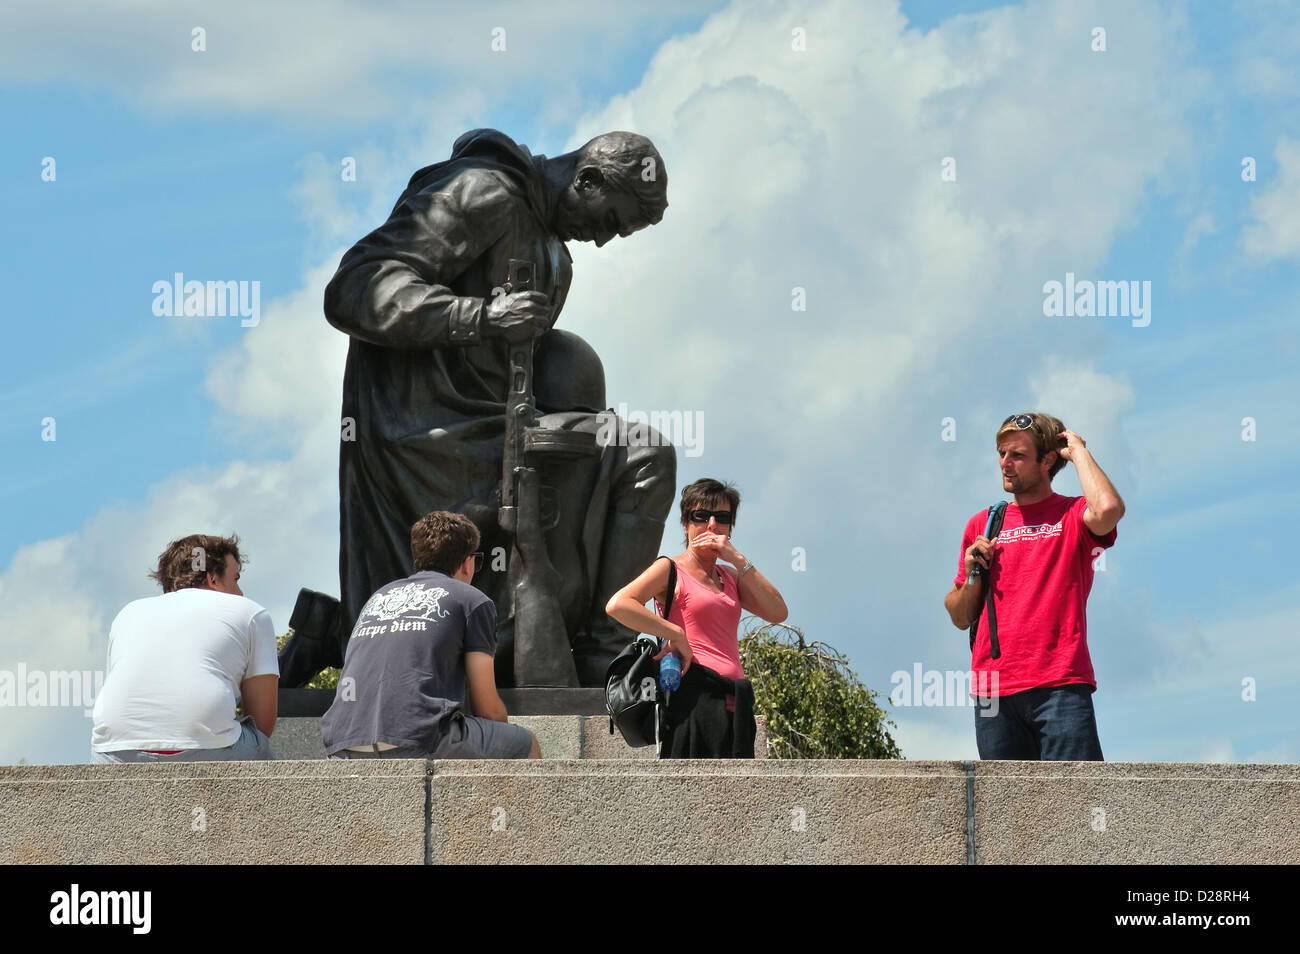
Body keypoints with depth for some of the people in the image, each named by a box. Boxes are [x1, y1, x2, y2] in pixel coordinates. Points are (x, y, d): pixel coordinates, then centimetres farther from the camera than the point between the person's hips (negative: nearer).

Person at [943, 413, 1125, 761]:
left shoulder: (1072, 516, 6)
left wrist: (1079, 452, -5)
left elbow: (1108, 509, -21)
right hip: (994, 690, 4)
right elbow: (960, 618, 21)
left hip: (1060, 687, -4)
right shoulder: (983, 524, 18)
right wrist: (972, 577, 0)